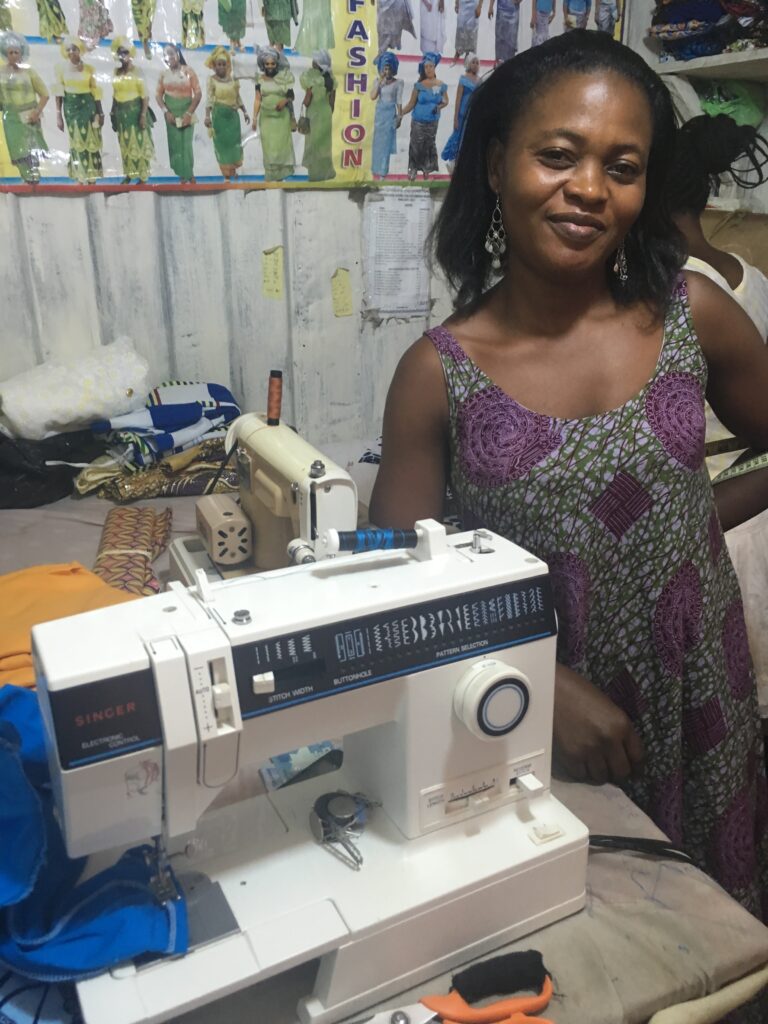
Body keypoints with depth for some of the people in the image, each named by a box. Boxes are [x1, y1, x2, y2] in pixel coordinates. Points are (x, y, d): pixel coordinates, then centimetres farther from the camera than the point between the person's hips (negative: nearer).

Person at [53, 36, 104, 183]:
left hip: (88, 105, 0)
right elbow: (59, 92, 0)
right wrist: (58, 114, -4)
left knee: (91, 140, 2)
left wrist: (100, 113, 2)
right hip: (70, 106, 0)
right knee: (77, 142, 4)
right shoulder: (62, 67, -1)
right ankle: (82, 177, 10)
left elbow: (95, 91, 4)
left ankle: (92, 176, 10)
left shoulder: (89, 68, 0)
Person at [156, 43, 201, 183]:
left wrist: (189, 113, -13)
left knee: (186, 144, -5)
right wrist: (166, 111, -10)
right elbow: (158, 95, 5)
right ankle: (183, 175, 6)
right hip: (171, 114, 2)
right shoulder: (164, 74, 5)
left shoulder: (188, 71, -3)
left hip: (186, 112, -2)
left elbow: (198, 93, -7)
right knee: (175, 144, 0)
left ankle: (189, 175, 4)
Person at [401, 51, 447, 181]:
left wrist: (439, 106, -16)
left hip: (433, 122, 2)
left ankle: (427, 170, 30)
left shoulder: (441, 86, -4)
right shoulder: (419, 85, -11)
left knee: (429, 146, 15)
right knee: (416, 147, 2)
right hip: (418, 122, -2)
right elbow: (411, 104, -7)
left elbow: (446, 101, 7)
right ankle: (412, 170, 14)